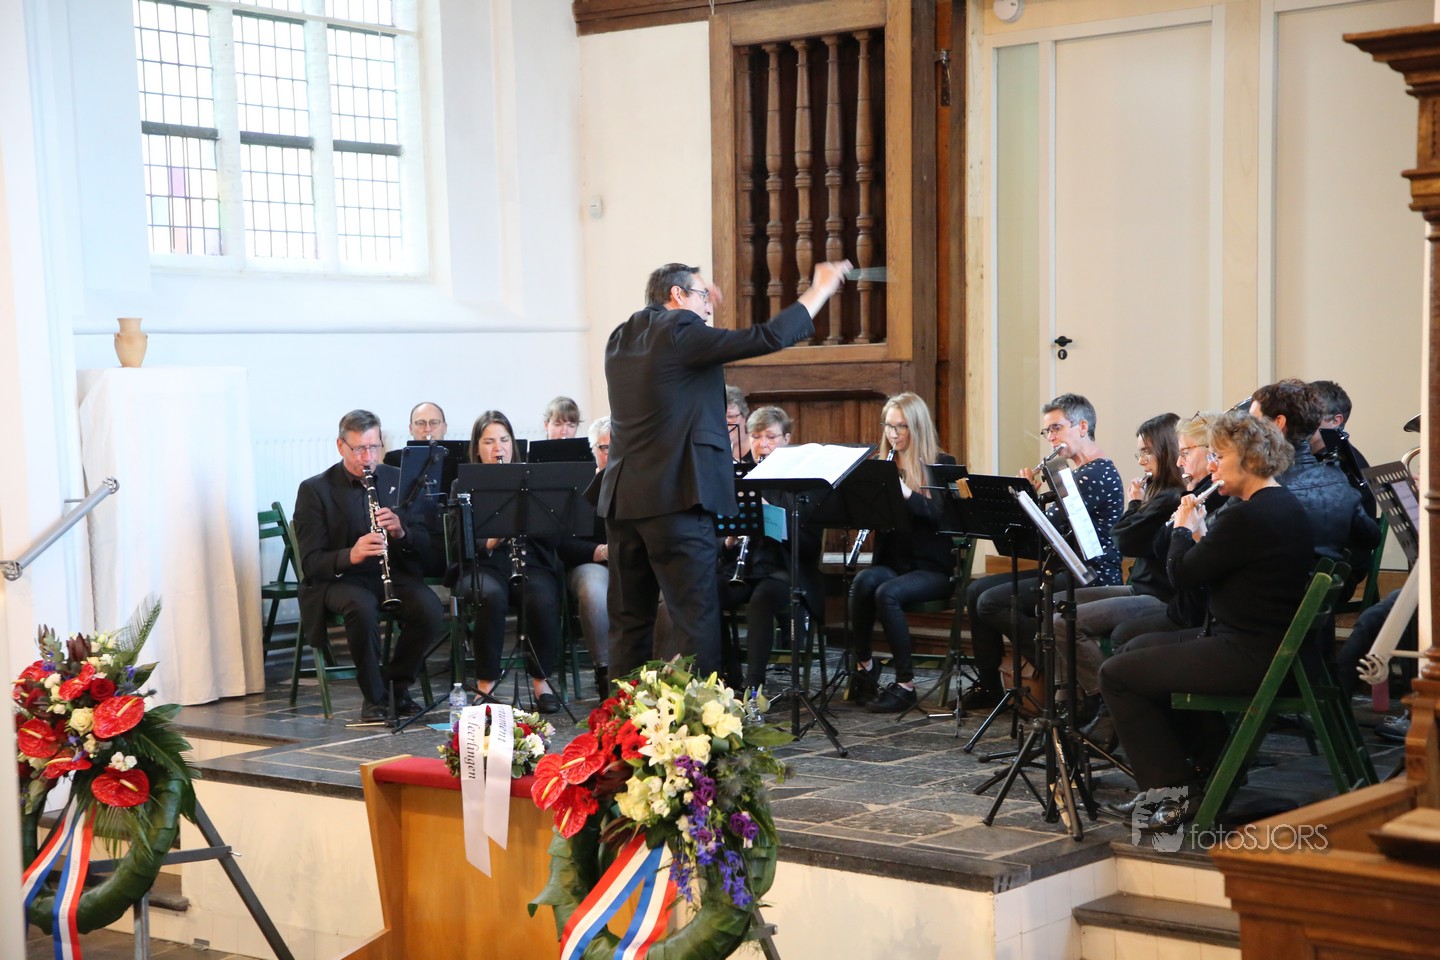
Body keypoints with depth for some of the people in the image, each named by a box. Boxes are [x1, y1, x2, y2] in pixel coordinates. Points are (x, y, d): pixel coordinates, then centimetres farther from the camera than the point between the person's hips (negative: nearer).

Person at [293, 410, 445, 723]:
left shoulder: (399, 480, 7)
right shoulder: (314, 490, -3)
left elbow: (425, 545, 5)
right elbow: (310, 563, -9)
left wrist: (401, 532, -19)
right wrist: (350, 555, -30)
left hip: (394, 572, 3)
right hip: (340, 578, -3)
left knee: (431, 610, -27)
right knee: (362, 607, -37)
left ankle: (397, 683, -2)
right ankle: (374, 696, -16)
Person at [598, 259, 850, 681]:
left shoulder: (620, 339, 13)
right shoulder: (681, 333, -9)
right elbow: (769, 337, -12)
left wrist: (698, 310, 30)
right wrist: (821, 287, -2)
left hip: (621, 498, 8)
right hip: (675, 497, -8)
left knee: (629, 619, 12)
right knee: (696, 618, -3)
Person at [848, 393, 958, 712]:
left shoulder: (941, 465, 1)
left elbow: (940, 515, -15)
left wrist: (906, 493, -29)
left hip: (931, 567, -4)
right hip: (890, 561, 4)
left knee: (887, 592, -32)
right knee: (863, 582, -31)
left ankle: (905, 684, -24)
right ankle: (864, 664, -16)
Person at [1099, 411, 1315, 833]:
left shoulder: (1246, 517, -22)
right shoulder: (1284, 506, 11)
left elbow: (1182, 574, -15)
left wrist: (1183, 528, 0)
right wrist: (1200, 533, 5)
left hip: (1249, 658, -11)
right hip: (1267, 644, 11)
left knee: (1116, 675, -4)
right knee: (1137, 648, 24)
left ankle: (1176, 789, 1)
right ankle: (1198, 764, 27)